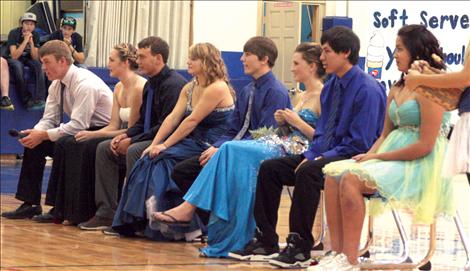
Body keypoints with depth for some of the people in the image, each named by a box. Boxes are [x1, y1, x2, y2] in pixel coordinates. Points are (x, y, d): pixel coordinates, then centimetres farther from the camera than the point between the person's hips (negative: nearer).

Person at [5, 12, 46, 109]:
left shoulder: (35, 35, -7)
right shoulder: (14, 33, -19)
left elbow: (35, 58, -12)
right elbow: (14, 56, -26)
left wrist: (31, 42, -25)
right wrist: (25, 41, -30)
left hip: (27, 58, 4)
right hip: (13, 59, -4)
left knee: (39, 65, -28)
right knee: (17, 66, -37)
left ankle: (39, 99, -35)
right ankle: (27, 100, -31)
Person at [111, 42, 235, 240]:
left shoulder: (217, 88, -15)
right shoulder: (189, 88, 13)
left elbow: (192, 121, -17)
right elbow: (173, 118, 7)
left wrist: (165, 145, -16)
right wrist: (154, 144, -4)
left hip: (210, 146, -8)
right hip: (192, 142, 8)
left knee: (163, 160, -23)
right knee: (148, 160, -11)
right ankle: (137, 221, -12)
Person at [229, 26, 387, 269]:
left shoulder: (367, 89, -15)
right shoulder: (331, 87, 12)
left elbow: (360, 143, -19)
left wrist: (322, 158, -19)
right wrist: (310, 155, -2)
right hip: (325, 155, 9)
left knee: (307, 173, -35)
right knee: (269, 168, -3)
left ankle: (300, 249, -28)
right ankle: (265, 242, -3)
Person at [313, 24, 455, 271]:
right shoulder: (397, 89, 17)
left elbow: (425, 145, -17)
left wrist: (378, 157, -13)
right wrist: (369, 156, -3)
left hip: (420, 167, -9)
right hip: (390, 158, 9)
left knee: (351, 179, -26)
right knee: (334, 173, -11)